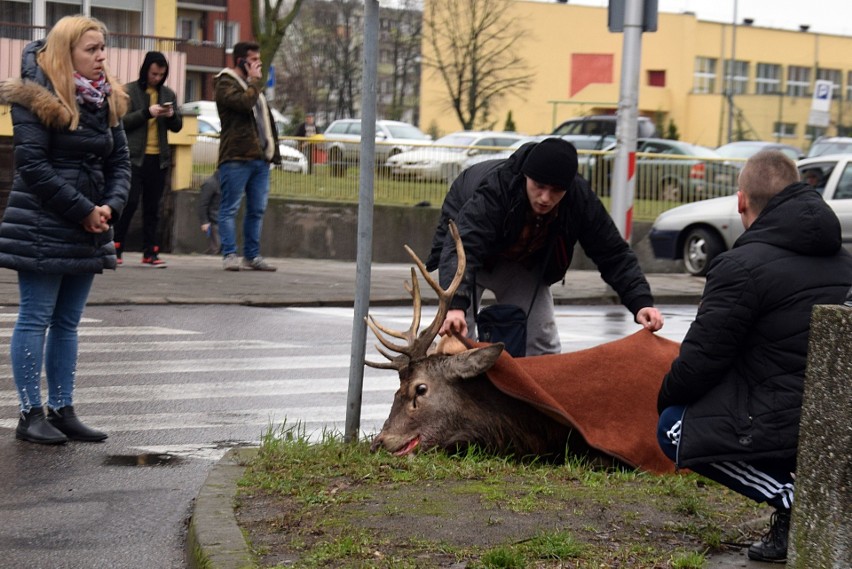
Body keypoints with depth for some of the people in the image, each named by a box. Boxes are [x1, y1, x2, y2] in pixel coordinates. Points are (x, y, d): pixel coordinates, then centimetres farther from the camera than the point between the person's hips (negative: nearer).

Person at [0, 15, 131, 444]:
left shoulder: (106, 100, 12)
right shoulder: (36, 99, -10)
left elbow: (119, 161, 13)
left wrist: (111, 206, -6)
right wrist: (83, 210, -16)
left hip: (87, 231, 7)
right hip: (42, 228, -7)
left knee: (67, 322, 11)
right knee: (35, 319, -2)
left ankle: (62, 410, 15)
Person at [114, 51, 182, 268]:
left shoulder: (168, 94, 14)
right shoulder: (129, 91, 1)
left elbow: (177, 127, 14)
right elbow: (122, 121, -9)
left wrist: (172, 116, -8)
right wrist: (147, 112, -19)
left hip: (158, 159, 4)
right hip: (135, 157, -4)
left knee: (153, 207, 6)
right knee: (129, 203, -8)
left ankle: (150, 252, 9)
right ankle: (116, 248, 1)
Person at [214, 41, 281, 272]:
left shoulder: (253, 84, 25)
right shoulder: (225, 83, -3)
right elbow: (244, 102, -22)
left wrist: (272, 149, 21)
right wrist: (254, 81, -7)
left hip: (260, 157, 8)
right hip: (236, 157, -8)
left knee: (257, 210, 8)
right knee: (230, 209, -5)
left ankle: (252, 255, 14)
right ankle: (229, 255, -5)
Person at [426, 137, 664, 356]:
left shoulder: (580, 198, -29)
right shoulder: (493, 189, -43)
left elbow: (613, 254, -21)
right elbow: (461, 249, -54)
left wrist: (641, 302, -36)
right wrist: (455, 305, -71)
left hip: (523, 262, 4)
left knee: (542, 344, 2)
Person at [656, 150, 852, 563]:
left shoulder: (742, 266, -12)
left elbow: (699, 363, -10)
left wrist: (665, 400, 12)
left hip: (788, 426, -8)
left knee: (675, 427, 8)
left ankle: (795, 500, -5)